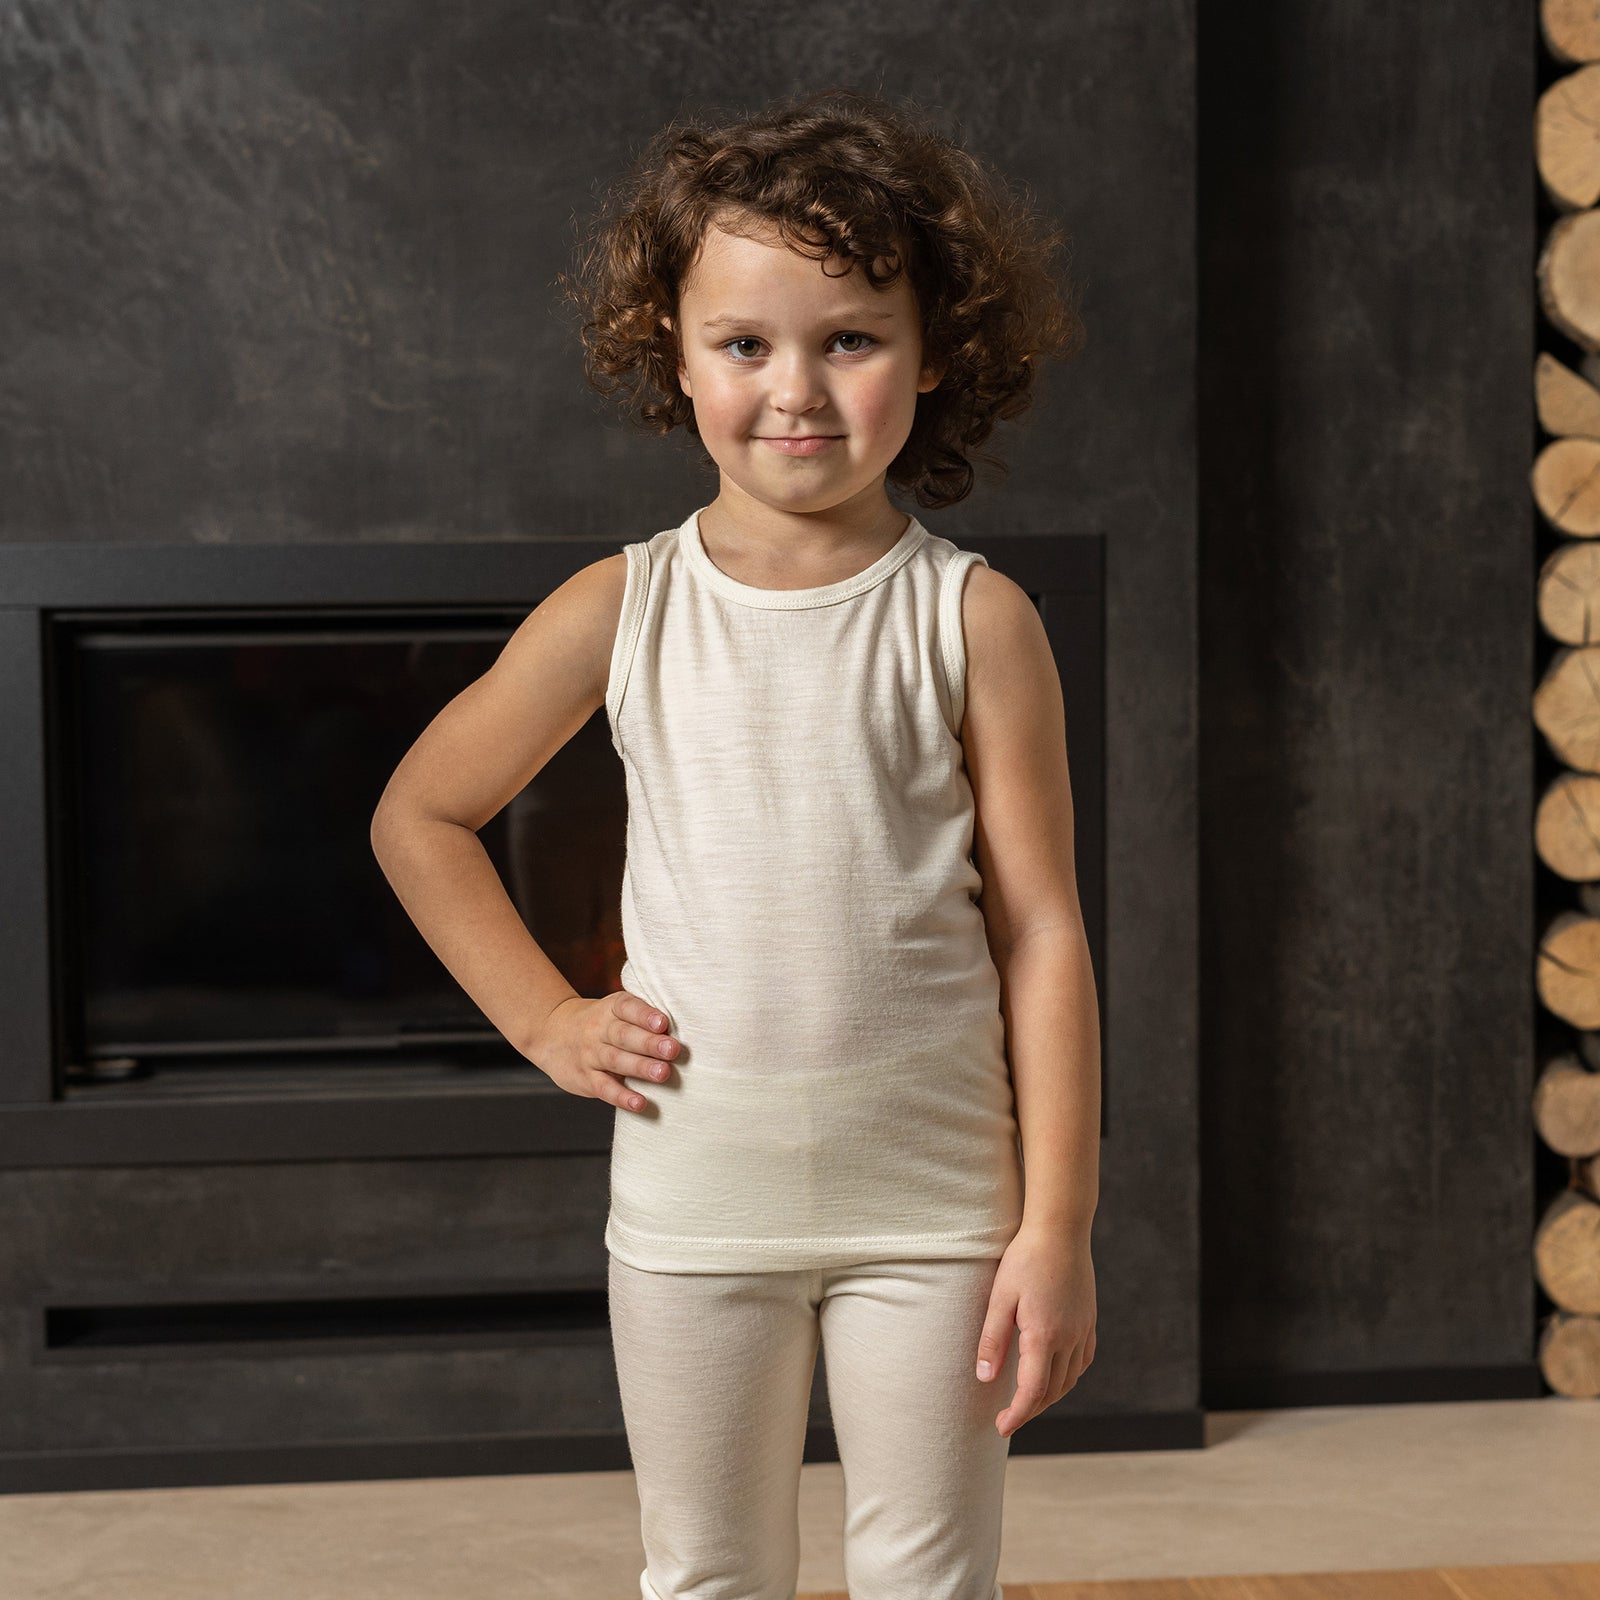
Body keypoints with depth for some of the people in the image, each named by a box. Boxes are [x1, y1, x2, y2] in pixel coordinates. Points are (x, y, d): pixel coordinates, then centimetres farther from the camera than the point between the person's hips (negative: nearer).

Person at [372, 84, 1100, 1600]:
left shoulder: (972, 620, -7)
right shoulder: (620, 612, -4)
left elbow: (1040, 928, -6)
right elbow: (417, 815, 9)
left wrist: (1058, 1225, -8)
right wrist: (545, 1019, 0)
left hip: (929, 1199, -1)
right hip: (692, 1200, 2)